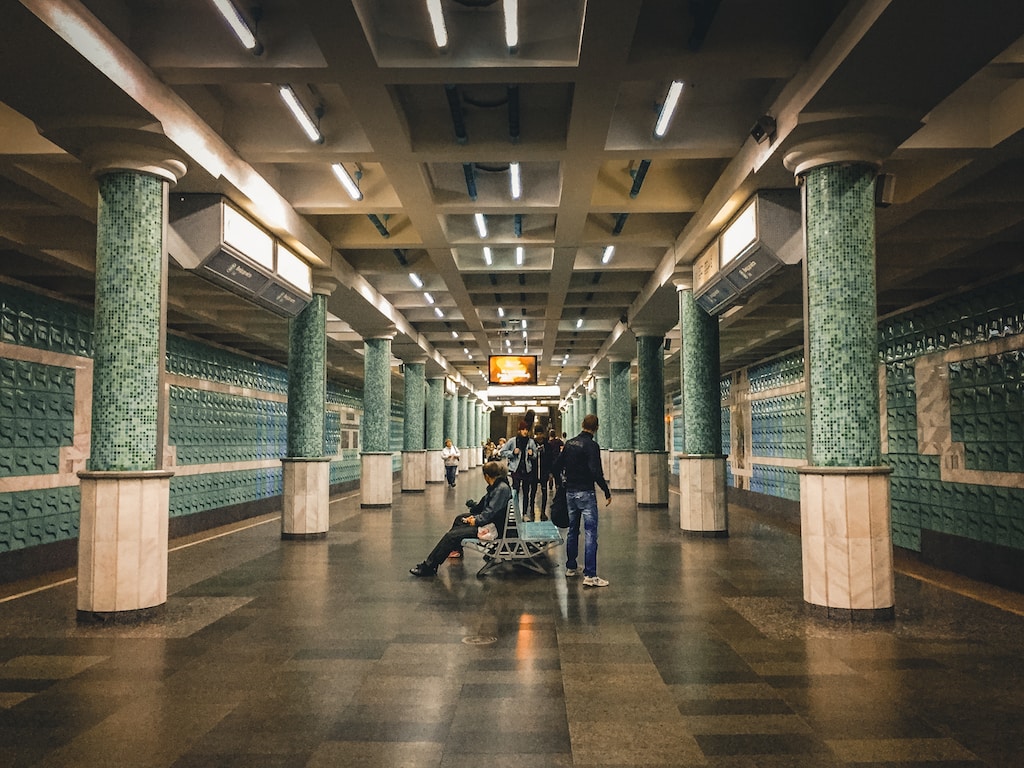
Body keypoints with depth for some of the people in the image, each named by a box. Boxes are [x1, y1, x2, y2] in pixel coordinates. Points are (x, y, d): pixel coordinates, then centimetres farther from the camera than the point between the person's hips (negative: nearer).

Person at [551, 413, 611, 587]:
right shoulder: (592, 445, -13)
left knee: (572, 531, 19)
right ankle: (589, 575, -10)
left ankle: (571, 567, 29)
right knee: (590, 533, -6)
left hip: (570, 493, 7)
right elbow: (596, 472, -22)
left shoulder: (569, 444, 8)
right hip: (586, 493, -7)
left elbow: (556, 467, 13)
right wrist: (607, 492, -14)